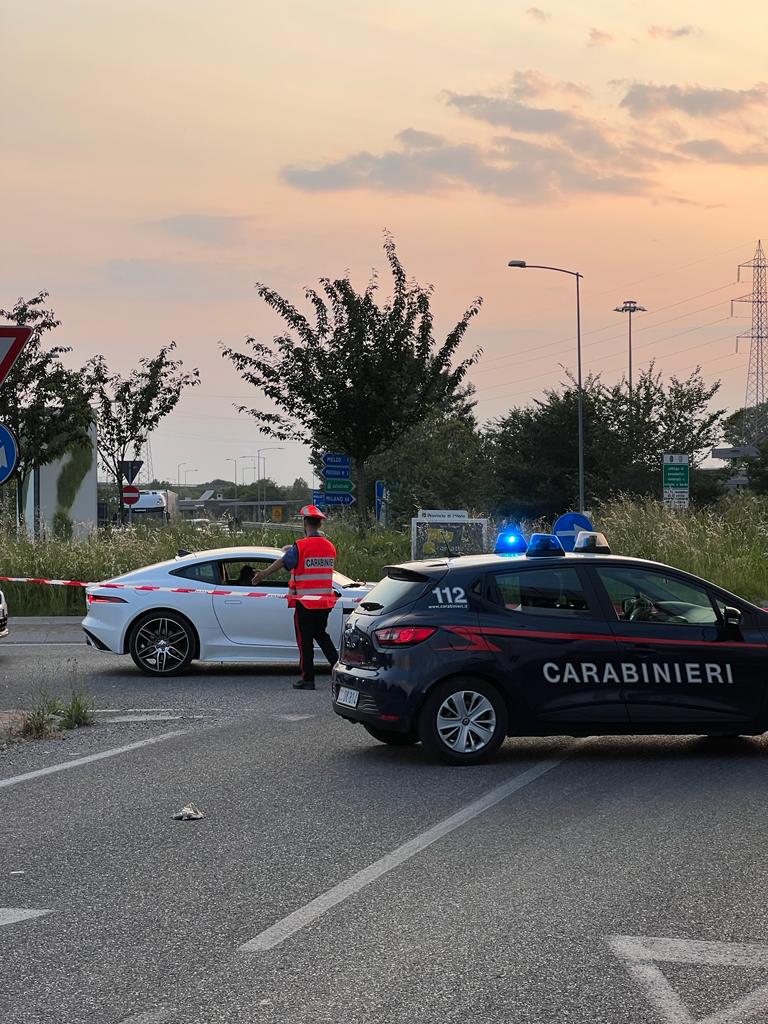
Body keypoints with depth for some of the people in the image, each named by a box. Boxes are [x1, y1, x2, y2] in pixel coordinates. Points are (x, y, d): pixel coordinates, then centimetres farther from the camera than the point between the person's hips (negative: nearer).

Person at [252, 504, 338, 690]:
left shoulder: (300, 547, -14)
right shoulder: (329, 546, 4)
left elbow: (282, 563, -8)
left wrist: (263, 574, 9)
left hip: (305, 602, -5)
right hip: (325, 602, 5)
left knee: (305, 640, 2)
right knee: (321, 634, 21)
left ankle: (308, 679, 4)